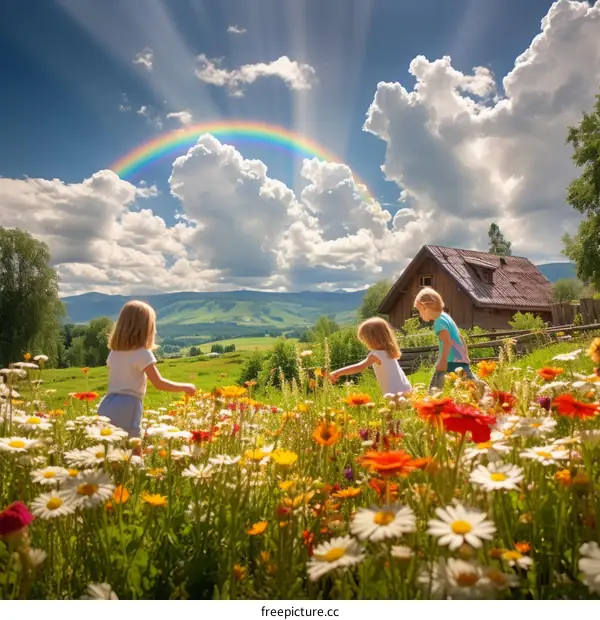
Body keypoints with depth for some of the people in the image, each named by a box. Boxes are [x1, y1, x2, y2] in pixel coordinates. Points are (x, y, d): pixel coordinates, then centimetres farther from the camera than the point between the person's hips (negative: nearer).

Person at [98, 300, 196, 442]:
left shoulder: (114, 352, 12)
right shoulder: (142, 353, -9)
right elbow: (159, 383, -12)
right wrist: (185, 387, -2)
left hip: (107, 407, 7)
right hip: (127, 410, -7)